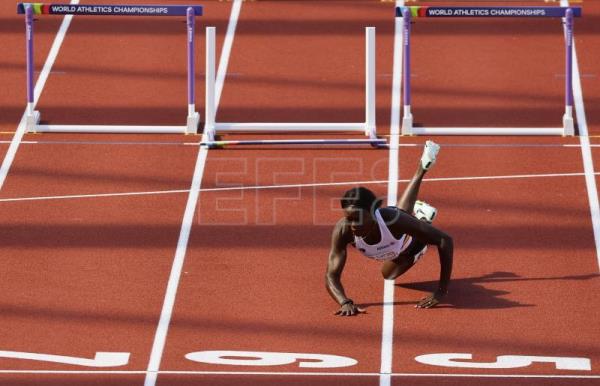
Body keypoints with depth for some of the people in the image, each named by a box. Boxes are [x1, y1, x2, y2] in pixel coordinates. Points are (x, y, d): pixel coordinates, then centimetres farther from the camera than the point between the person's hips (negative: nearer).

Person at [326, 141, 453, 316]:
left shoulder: (394, 219, -51)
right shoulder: (343, 229, -45)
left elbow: (445, 240, -46)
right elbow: (331, 276, -45)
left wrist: (441, 292, -51)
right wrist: (345, 302, -68)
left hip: (408, 240, -3)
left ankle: (423, 218, 49)